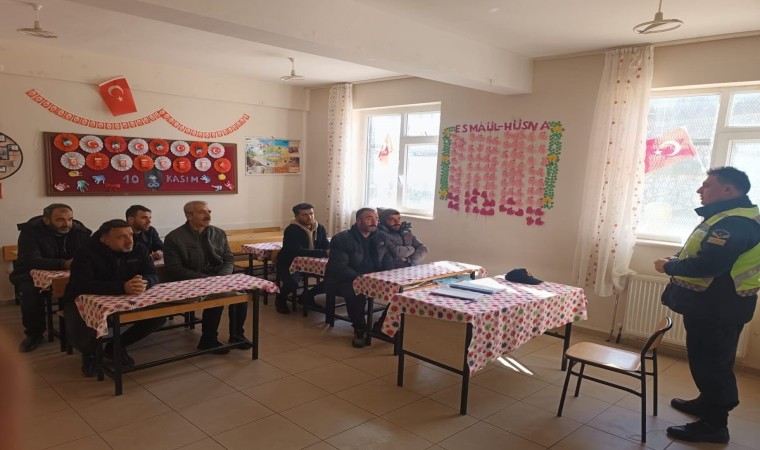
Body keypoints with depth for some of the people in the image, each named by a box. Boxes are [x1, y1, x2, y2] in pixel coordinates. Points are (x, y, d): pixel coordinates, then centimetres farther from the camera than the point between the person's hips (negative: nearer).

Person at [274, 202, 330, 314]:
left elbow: (327, 246, -2)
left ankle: (308, 296, 11)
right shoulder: (291, 230, -22)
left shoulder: (319, 228, 0)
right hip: (289, 265, -6)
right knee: (292, 282, -37)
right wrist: (323, 253, -38)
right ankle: (281, 299, 1)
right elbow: (298, 251, -34)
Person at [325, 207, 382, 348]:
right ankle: (359, 330, -15)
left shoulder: (375, 239, 9)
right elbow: (340, 268, -19)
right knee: (356, 292, -37)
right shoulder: (342, 239, -11)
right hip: (342, 282, -6)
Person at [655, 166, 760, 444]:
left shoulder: (736, 222, -24)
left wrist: (669, 267, -17)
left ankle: (714, 425, 11)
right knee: (708, 360, 23)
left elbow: (708, 265, -32)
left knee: (710, 363, -1)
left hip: (718, 308, -11)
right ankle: (707, 403, 39)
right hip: (712, 304, 11)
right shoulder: (729, 216, 14)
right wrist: (678, 261, 7)